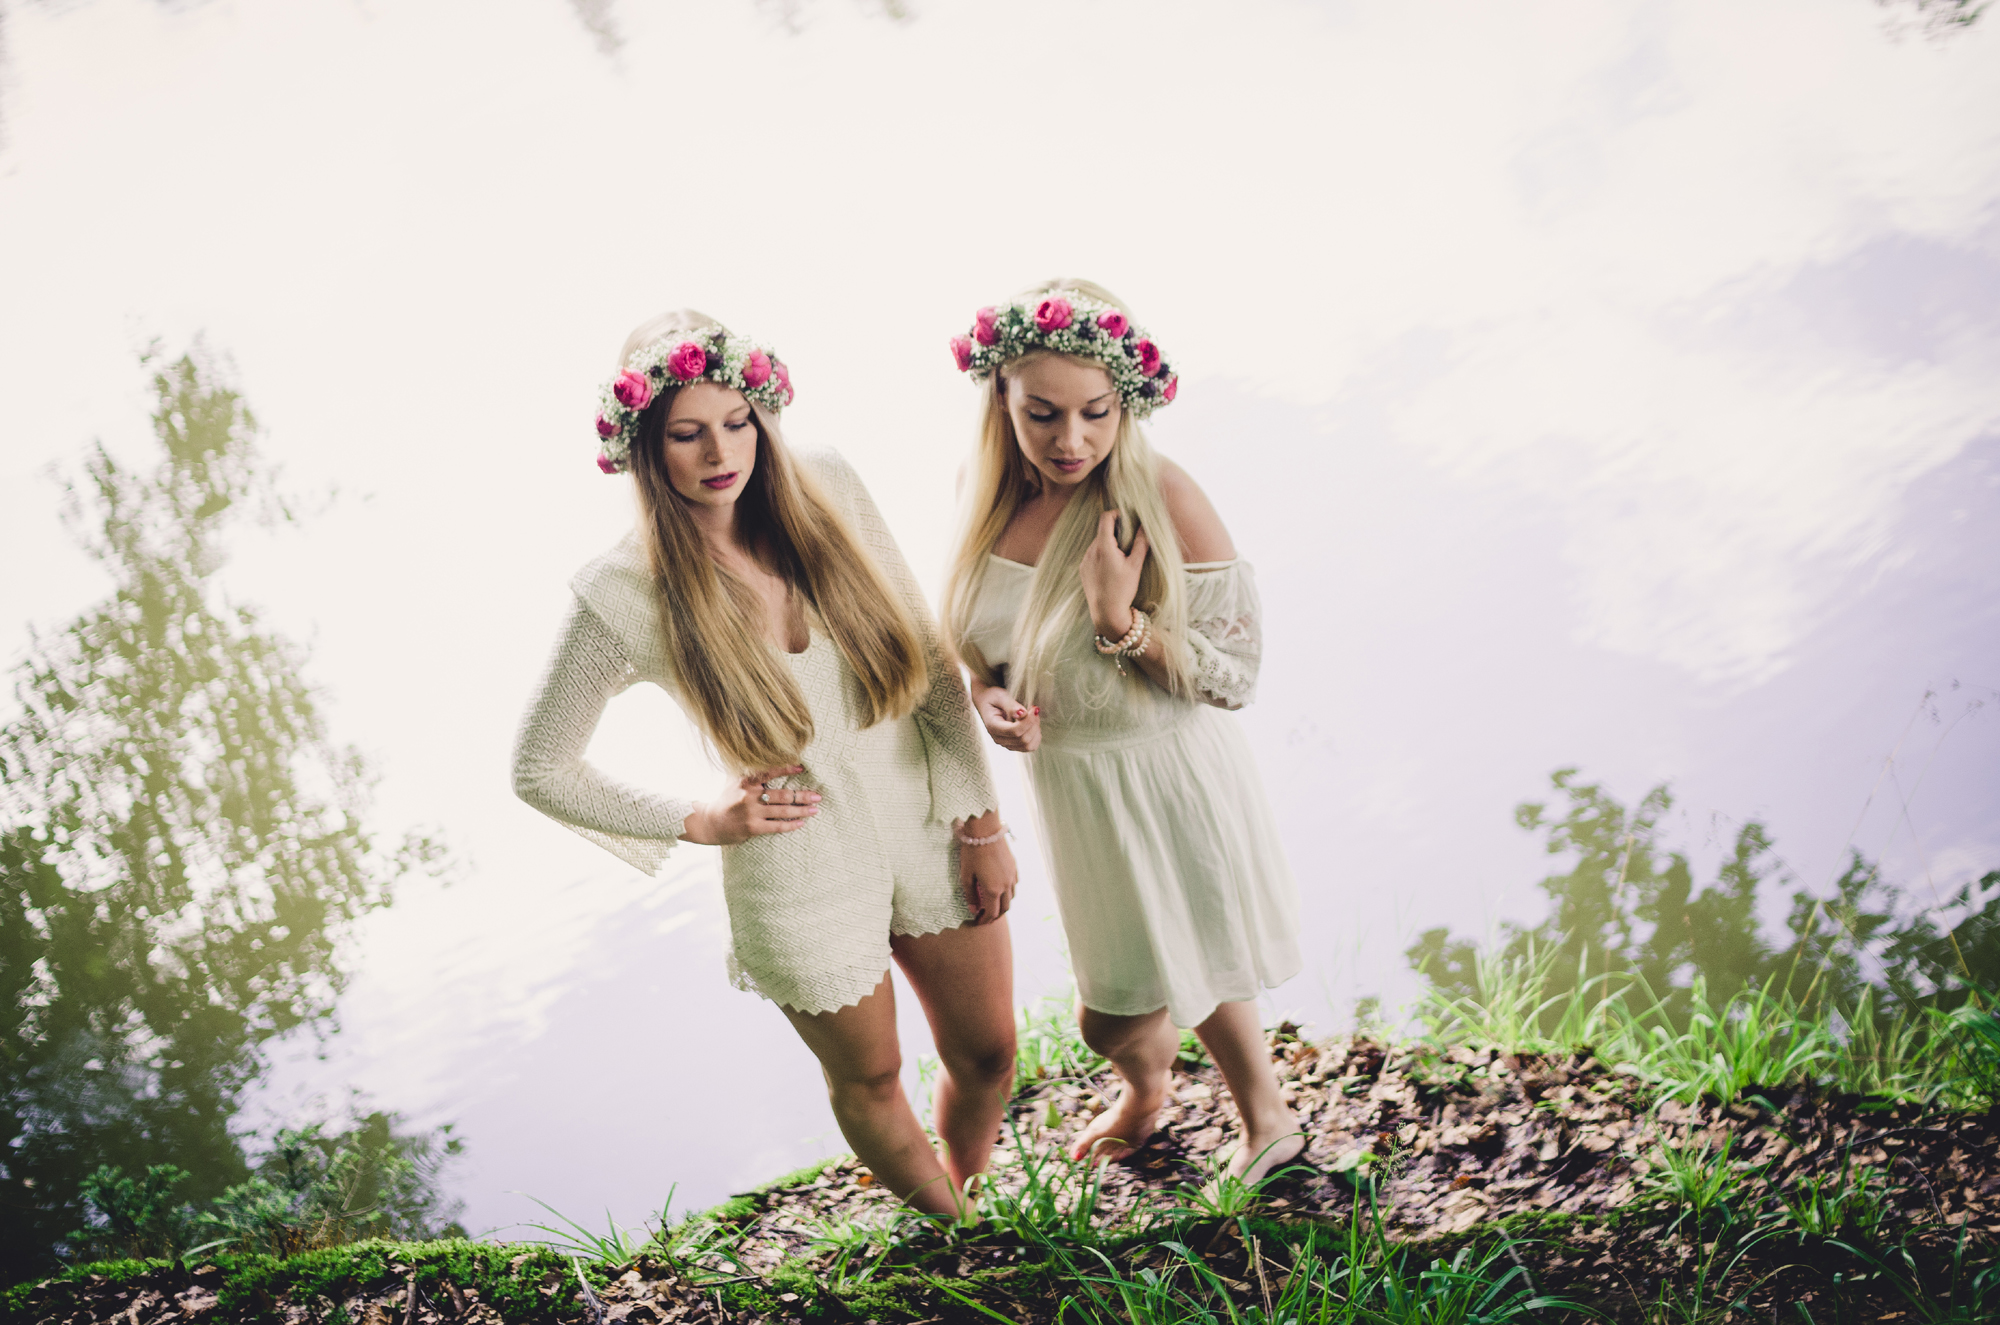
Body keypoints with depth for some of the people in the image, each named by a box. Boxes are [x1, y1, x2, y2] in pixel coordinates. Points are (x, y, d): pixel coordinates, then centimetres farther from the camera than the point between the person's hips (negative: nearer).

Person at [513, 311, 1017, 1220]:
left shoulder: (827, 490, -12)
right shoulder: (624, 596, -21)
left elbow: (930, 658, -3)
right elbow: (539, 770, -8)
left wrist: (980, 821, -2)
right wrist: (700, 823, -11)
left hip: (926, 825, 3)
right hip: (798, 869, -3)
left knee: (988, 1057, 19)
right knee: (870, 1081, 19)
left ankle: (971, 1202, 52)